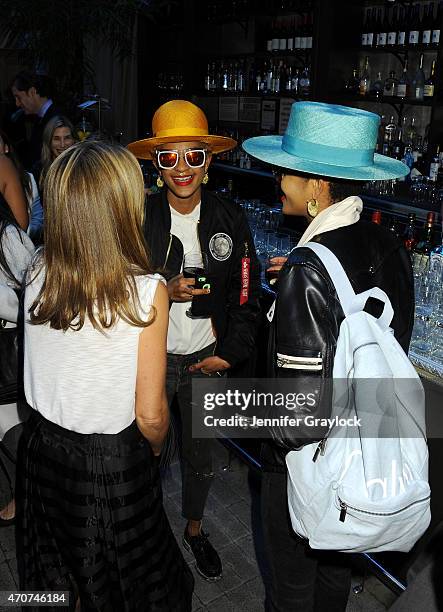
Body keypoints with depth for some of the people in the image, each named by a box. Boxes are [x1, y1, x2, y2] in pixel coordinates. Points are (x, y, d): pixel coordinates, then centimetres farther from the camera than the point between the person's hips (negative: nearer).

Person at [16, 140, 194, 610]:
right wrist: (155, 448, 4)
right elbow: (150, 415, -18)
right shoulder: (146, 291, -25)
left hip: (42, 451, 4)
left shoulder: (37, 272, -11)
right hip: (112, 465, -4)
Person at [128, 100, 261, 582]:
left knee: (200, 456, 18)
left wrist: (229, 353, -7)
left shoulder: (229, 218, -6)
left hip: (207, 359, 2)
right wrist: (166, 293, -24)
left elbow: (246, 294, -1)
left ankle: (194, 529, 46)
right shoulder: (139, 218, -11)